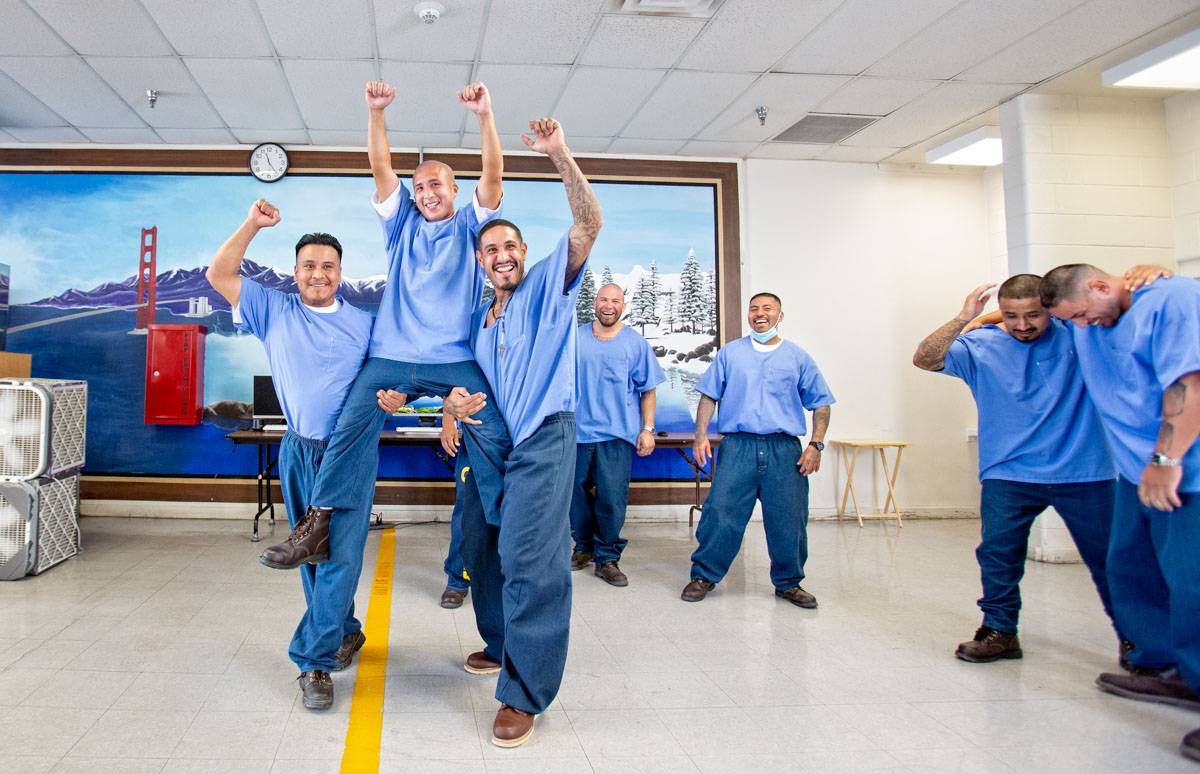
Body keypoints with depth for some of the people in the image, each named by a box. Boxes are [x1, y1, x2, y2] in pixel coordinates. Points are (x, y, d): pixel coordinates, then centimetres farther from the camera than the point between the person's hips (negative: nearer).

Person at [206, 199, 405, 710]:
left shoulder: (365, 323, 6)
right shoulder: (275, 311, 9)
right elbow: (220, 275, 7)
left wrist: (395, 398, -14)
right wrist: (252, 225, -2)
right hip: (297, 452, 2)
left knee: (341, 556, -10)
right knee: (312, 555, 12)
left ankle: (314, 661, -4)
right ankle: (345, 631, 31)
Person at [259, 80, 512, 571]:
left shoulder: (470, 226, 13)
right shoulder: (403, 223, 19)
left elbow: (493, 175, -1)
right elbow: (380, 167, 7)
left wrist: (484, 116, -15)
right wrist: (376, 112, -7)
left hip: (455, 360, -1)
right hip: (390, 357, 2)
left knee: (494, 434, -18)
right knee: (352, 425, -16)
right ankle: (317, 526, -15)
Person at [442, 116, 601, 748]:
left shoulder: (549, 285, 1)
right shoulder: (478, 320, 18)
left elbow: (587, 223, -13)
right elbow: (465, 382, 22)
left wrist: (560, 157, -25)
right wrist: (454, 402, -3)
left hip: (542, 441, -8)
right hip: (489, 444, 8)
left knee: (529, 558, -16)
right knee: (480, 547, 17)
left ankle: (524, 694, -10)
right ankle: (502, 645, 37)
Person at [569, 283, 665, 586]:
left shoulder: (635, 343, 2)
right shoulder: (575, 338, 7)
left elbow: (648, 389, 4)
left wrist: (647, 429, -2)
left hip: (617, 434, -2)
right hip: (577, 430, 2)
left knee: (612, 497, -6)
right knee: (577, 493, 10)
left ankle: (607, 558, 7)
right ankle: (583, 546, 29)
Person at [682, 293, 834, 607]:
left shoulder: (798, 358, 12)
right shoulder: (730, 353, 12)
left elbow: (821, 404, 11)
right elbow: (709, 396, 10)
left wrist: (816, 444, 0)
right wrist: (701, 436, -2)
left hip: (785, 450, 1)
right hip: (738, 446, 0)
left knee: (788, 521, 3)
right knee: (720, 513, -5)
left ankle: (789, 583, 20)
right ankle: (704, 576, 9)